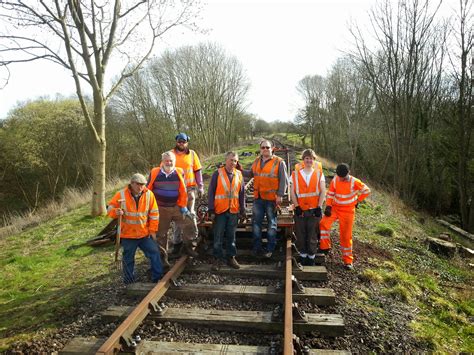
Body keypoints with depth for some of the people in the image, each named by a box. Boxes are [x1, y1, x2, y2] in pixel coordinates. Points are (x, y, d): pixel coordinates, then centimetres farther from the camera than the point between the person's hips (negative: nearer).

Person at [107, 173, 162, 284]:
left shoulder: (149, 194, -7)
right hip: (128, 234, -1)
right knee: (128, 259, 12)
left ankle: (158, 278, 18)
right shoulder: (121, 195, -10)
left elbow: (154, 214, -1)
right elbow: (110, 209, -2)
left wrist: (153, 230, -1)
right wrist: (116, 212, -26)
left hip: (145, 233, 1)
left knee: (155, 253, 2)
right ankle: (129, 282, 31)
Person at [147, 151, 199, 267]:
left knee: (190, 226, -1)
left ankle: (188, 247, 23)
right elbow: (148, 190, 0)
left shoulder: (179, 173, -4)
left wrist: (183, 205, -1)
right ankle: (163, 256, 27)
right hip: (160, 209, -1)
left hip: (176, 207, 1)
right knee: (161, 234, 10)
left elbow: (183, 191, 1)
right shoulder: (154, 173, -8)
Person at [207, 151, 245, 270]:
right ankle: (218, 259, 16)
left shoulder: (239, 175, 6)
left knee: (231, 236, 12)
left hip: (233, 211, 3)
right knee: (218, 236, 4)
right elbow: (211, 192, -4)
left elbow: (242, 193, 10)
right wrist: (211, 209, -8)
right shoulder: (218, 173, -4)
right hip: (220, 211, -3)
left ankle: (231, 257, 24)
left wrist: (242, 210, 8)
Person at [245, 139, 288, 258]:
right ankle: (257, 247, 22)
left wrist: (280, 195, -14)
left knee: (271, 224, 8)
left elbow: (283, 181, -9)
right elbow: (251, 174, 19)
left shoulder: (279, 162, -7)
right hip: (258, 198, 5)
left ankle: (270, 249, 19)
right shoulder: (257, 161, 9)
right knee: (256, 223, 10)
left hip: (271, 198, -5)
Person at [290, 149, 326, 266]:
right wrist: (296, 206, -6)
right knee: (300, 235, 7)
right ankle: (302, 255, 23)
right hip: (300, 210, 1)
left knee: (312, 235, 4)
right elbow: (292, 191, 2)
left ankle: (311, 257, 18)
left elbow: (323, 191, 1)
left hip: (314, 210, 0)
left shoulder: (319, 173, 4)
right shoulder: (296, 174, 4)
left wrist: (319, 207, -7)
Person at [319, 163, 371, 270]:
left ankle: (348, 260, 17)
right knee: (323, 223, -21)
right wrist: (328, 206, -11)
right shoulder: (334, 181, -5)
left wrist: (357, 201, 1)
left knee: (346, 236, 3)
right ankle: (325, 247, -4)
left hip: (348, 211, -2)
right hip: (335, 208, 3)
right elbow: (330, 194, 2)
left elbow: (366, 191, -1)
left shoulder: (354, 182, -14)